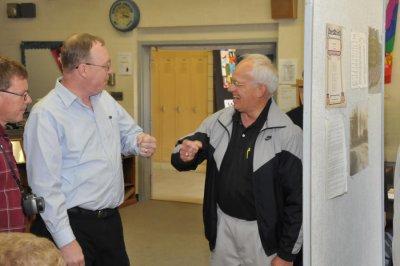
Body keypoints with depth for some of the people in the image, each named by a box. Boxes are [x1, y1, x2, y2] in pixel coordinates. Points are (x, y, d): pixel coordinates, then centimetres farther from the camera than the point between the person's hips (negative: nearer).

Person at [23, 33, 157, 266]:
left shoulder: (106, 100, 7)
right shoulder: (46, 115, -18)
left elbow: (128, 133, 21)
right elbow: (46, 186, -21)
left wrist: (140, 142, -4)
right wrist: (66, 241, -22)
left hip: (111, 219, 7)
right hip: (74, 224, -7)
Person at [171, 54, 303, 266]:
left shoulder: (287, 134, -15)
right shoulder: (217, 122, -1)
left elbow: (296, 199, -13)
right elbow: (183, 157, 8)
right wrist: (184, 155, -17)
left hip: (262, 233, -4)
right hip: (222, 225, 4)